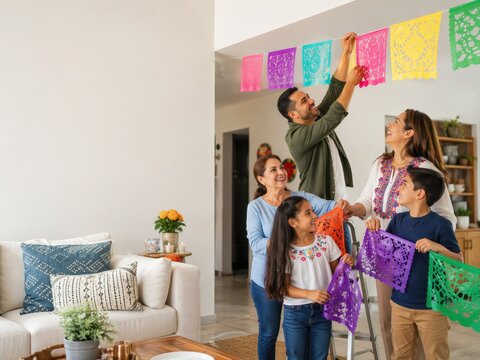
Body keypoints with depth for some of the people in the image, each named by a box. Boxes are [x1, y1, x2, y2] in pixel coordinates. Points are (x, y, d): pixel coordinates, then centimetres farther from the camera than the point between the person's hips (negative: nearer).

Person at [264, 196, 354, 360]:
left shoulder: (326, 241, -4)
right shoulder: (286, 250, -12)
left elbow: (335, 271, 7)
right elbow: (284, 287, -11)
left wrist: (345, 263, -14)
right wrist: (309, 294, -25)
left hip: (322, 311, 3)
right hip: (295, 313, -2)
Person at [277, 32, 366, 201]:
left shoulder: (318, 120, 6)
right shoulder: (295, 136, -17)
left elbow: (334, 89, 3)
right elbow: (333, 118, -24)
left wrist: (346, 52, -1)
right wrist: (351, 83, -16)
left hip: (339, 200, 8)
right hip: (318, 205, -8)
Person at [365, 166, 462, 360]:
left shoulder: (440, 224, -14)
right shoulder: (398, 220, 2)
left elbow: (459, 261, -10)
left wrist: (438, 247, -28)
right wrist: (375, 231, -7)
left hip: (431, 307, -5)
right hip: (400, 303, 5)